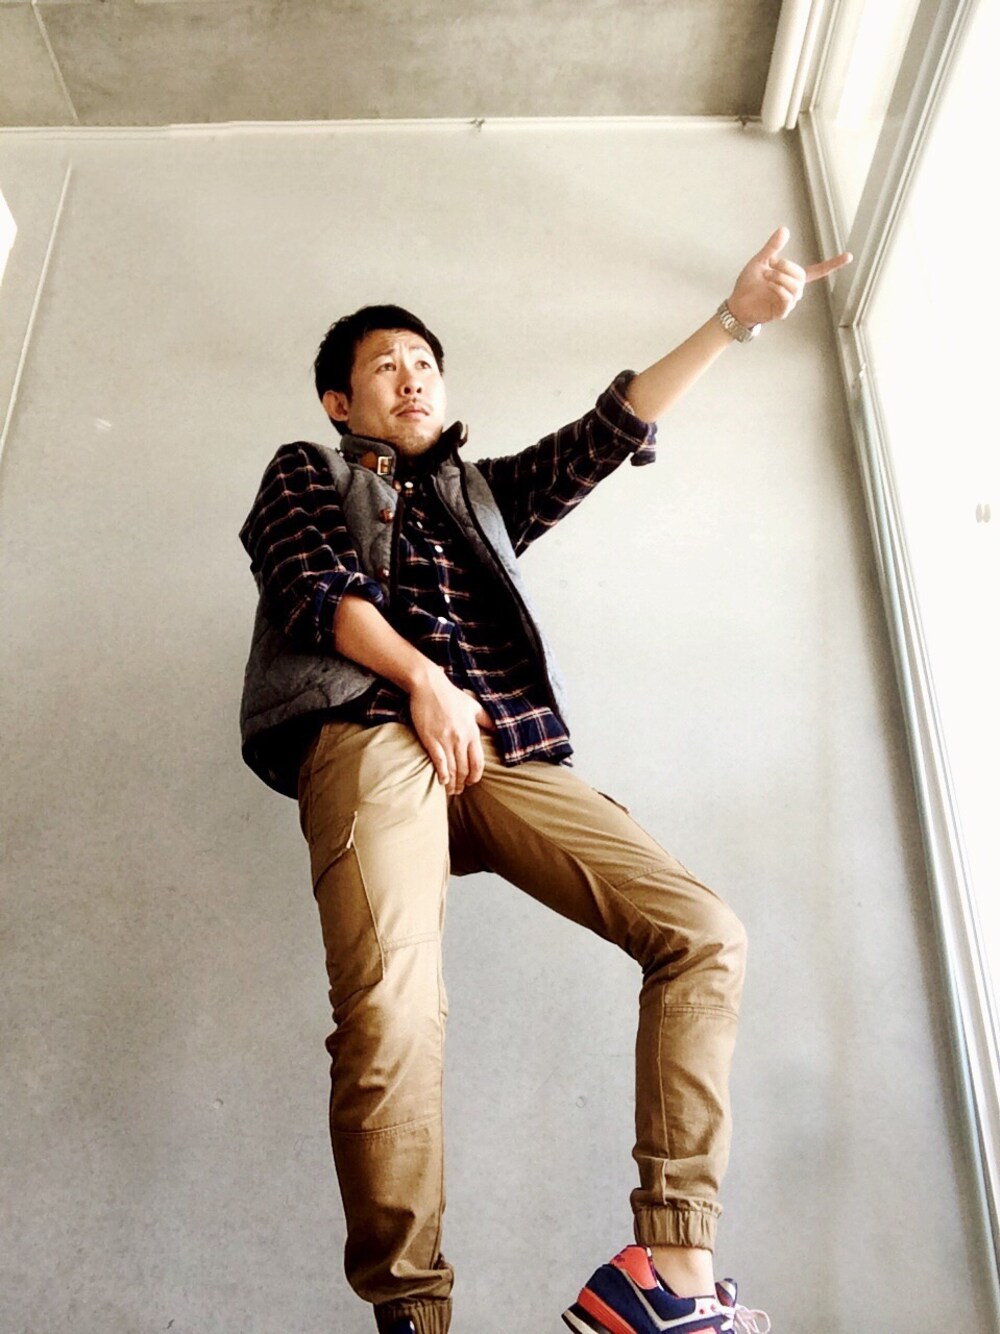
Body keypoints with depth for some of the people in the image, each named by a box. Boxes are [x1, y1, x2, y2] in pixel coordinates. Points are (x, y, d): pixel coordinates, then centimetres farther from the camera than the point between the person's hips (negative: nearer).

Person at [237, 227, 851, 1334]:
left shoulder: (481, 491, 36)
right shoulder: (303, 473, 27)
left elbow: (603, 434, 25)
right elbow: (315, 588, 6)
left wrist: (736, 319, 19)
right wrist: (421, 676, -9)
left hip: (505, 756, 4)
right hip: (373, 736, -3)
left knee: (703, 931, -14)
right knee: (391, 1005, -28)